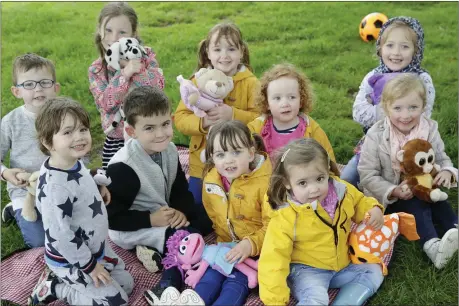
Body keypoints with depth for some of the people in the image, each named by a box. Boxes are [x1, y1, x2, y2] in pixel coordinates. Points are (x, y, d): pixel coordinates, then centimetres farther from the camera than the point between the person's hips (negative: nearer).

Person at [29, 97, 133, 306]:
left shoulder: (75, 164, -5)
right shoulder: (55, 186, -34)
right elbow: (59, 234, -29)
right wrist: (89, 265, -20)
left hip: (95, 248, 9)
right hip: (71, 261, -9)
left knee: (126, 284, 17)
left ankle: (66, 281, 20)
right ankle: (54, 287, 5)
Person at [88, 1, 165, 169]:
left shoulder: (146, 55, -1)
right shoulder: (96, 69, -1)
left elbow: (158, 85, -16)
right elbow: (106, 103, -16)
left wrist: (133, 64, -20)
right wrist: (124, 73, -26)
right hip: (117, 142, 0)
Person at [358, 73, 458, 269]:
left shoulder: (430, 129, -8)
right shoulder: (376, 136, -18)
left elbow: (442, 158, 4)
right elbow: (367, 175, -16)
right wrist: (393, 192, -30)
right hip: (389, 199, -5)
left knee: (439, 203, -22)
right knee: (416, 205, -29)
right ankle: (431, 245, -44)